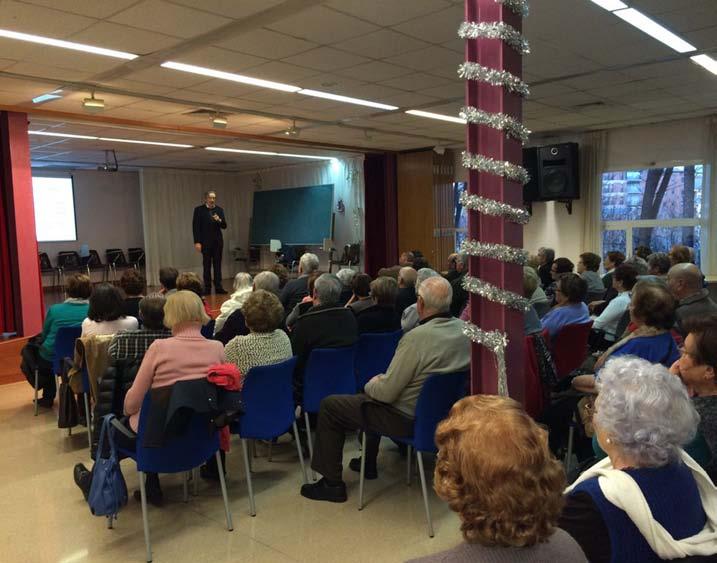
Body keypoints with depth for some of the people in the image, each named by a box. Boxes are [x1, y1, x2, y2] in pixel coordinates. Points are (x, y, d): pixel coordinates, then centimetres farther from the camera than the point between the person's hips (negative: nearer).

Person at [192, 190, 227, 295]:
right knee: (207, 265, 2)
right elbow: (195, 226, -3)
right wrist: (197, 242, -10)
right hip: (206, 242, -3)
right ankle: (207, 288, 6)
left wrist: (219, 220, -15)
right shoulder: (199, 209, 0)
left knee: (218, 265, 2)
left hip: (218, 242, 3)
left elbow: (224, 226, 7)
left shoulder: (219, 210, 9)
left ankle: (218, 287, 4)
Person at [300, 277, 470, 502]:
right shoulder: (464, 329, -6)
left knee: (329, 406, 4)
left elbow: (387, 393, -24)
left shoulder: (416, 337, -29)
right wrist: (382, 380, 11)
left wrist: (371, 384, -1)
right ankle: (368, 463, 41)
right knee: (372, 393, 33)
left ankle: (332, 484, 13)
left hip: (408, 418, -8)